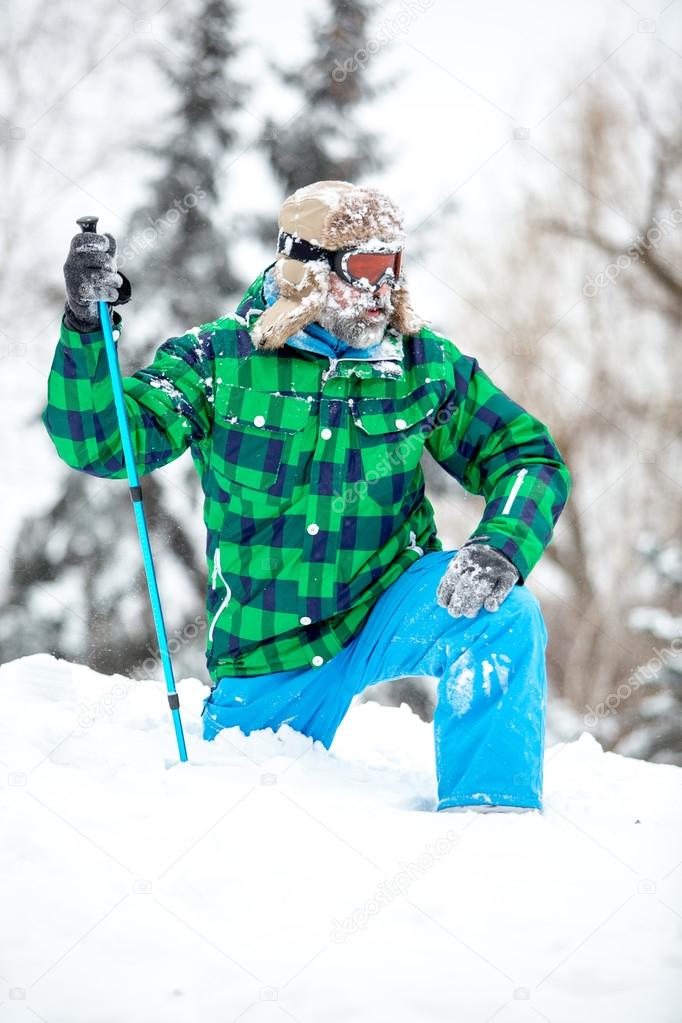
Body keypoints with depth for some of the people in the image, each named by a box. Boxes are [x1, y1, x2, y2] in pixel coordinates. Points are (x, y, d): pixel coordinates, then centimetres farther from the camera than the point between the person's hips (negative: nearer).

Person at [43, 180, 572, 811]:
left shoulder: (425, 364, -5)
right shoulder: (220, 360, -11)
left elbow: (530, 460, -5)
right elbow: (100, 442, -17)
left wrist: (501, 549, -27)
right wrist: (88, 323, -32)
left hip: (389, 611, 1)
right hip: (265, 658, 0)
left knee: (502, 614, -29)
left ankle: (491, 816, -20)